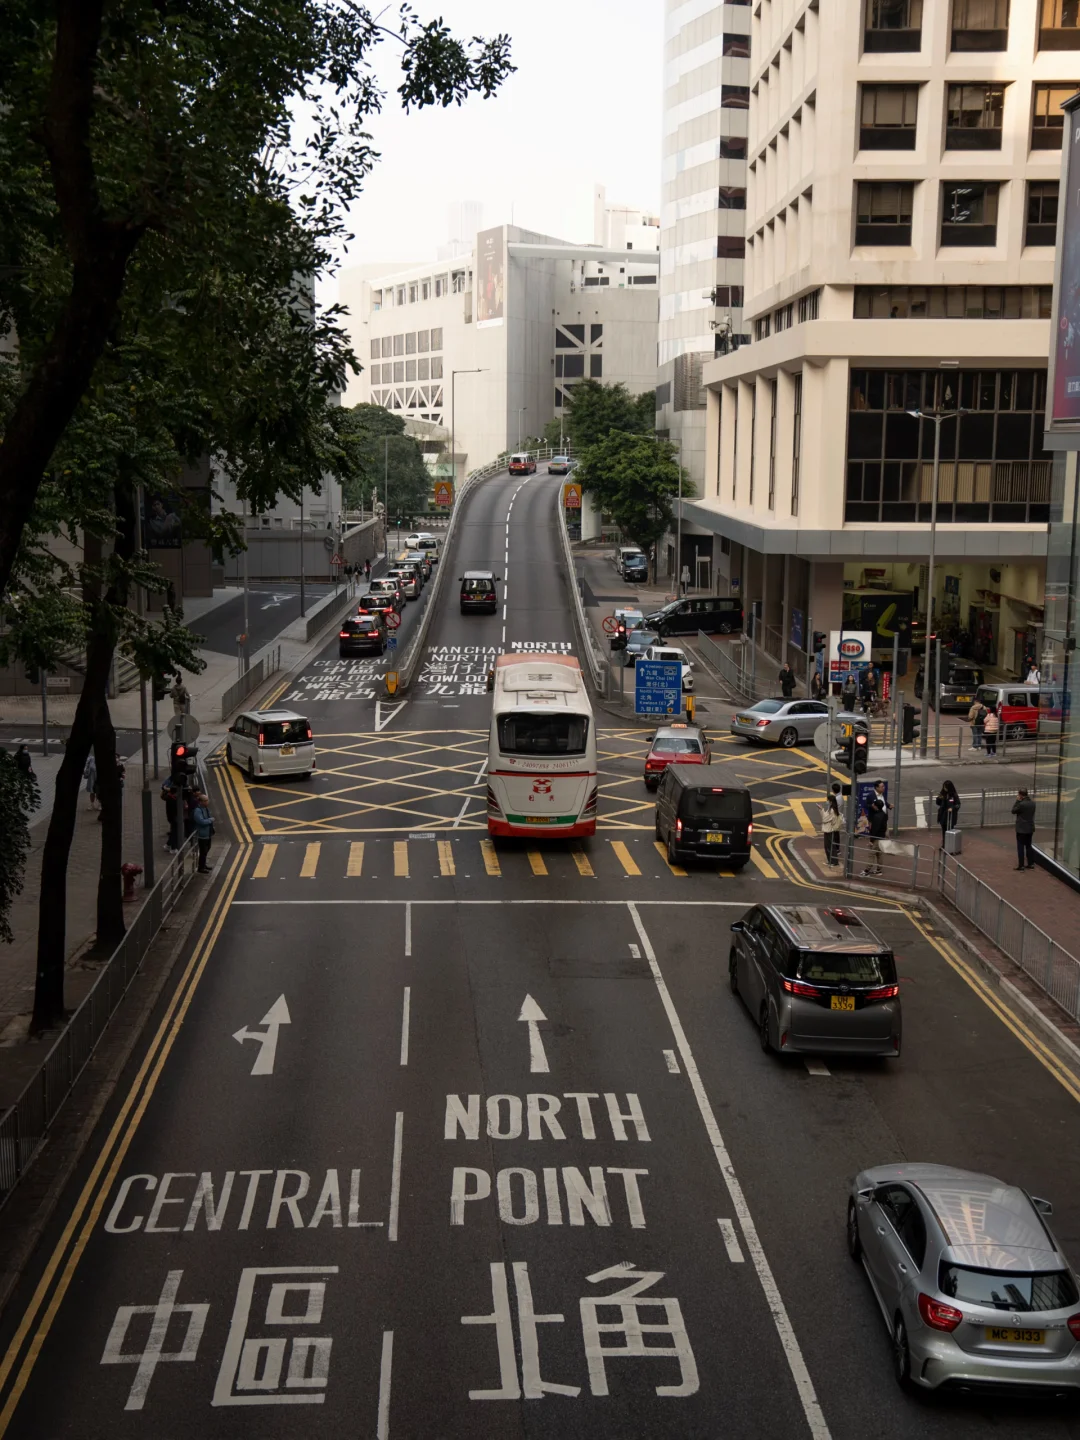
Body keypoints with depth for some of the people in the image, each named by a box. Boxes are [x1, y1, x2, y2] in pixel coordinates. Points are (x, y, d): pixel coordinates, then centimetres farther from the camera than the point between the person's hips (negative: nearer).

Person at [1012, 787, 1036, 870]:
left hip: (1021, 829, -7)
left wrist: (1017, 801, -5)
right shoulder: (1032, 803, 2)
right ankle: (1031, 864, 20)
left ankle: (1021, 865, -1)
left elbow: (1013, 811, -7)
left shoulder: (1021, 804, -21)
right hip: (1030, 828, 7)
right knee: (1028, 846, 16)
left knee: (1020, 847, -1)